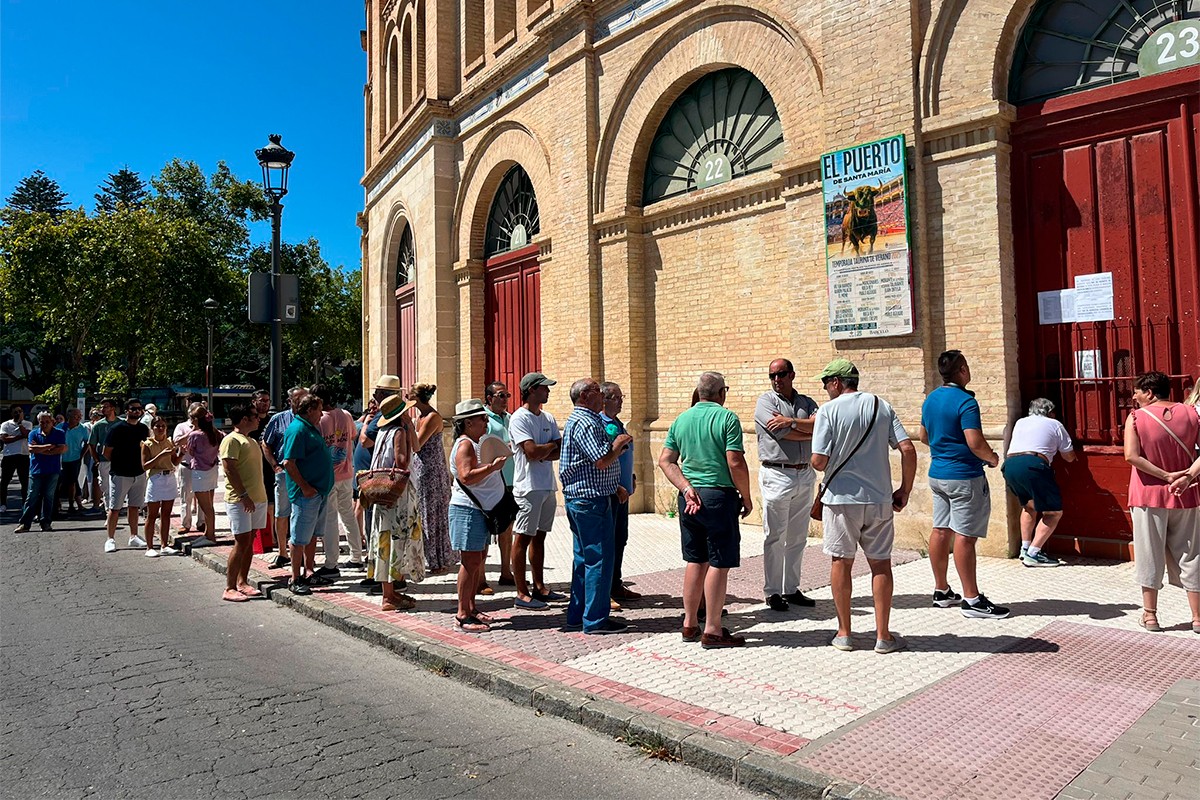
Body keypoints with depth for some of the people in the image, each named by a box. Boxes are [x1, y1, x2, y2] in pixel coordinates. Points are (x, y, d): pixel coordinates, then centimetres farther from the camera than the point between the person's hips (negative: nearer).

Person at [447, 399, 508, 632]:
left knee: (477, 561, 13)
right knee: (470, 562, -8)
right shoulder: (464, 444, -13)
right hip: (467, 510, -10)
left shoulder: (476, 443, 18)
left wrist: (496, 461, 17)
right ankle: (462, 615, -3)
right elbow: (466, 477, -26)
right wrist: (493, 467, -24)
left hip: (479, 510, 10)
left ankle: (471, 607, 21)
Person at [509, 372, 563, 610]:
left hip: (548, 486, 8)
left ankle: (539, 587, 22)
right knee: (523, 538, -3)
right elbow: (532, 452, -21)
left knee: (539, 536, 14)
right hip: (528, 486, -8)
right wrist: (552, 445, -3)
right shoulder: (519, 418, -11)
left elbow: (561, 451, 6)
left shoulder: (548, 418, 14)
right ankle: (522, 594, 1)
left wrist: (541, 454, -12)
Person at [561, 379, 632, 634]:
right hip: (591, 499, -11)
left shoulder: (585, 420, 19)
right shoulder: (585, 423, -16)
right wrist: (619, 443, -7)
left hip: (581, 499, 11)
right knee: (600, 558, -5)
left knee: (585, 557, 16)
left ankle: (577, 615, 23)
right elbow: (602, 461, -25)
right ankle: (595, 619, 2)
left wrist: (615, 487, 19)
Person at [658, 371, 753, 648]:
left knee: (696, 561, 15)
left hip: (689, 498, 6)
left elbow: (665, 460, 4)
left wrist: (687, 488, -2)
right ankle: (712, 631, 5)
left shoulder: (681, 420, 9)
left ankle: (690, 624, 23)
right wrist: (747, 497, -4)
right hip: (719, 496, -6)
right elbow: (736, 463, -15)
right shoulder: (727, 417, -9)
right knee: (719, 563, 1)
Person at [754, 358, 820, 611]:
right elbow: (782, 434, -14)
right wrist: (811, 432, -2)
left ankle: (791, 589, 20)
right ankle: (772, 592, 7)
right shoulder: (766, 401, 0)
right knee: (775, 536, -1)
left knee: (797, 538, 11)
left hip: (805, 475, 5)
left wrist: (791, 421, -16)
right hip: (777, 474, -5)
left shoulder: (806, 402, 14)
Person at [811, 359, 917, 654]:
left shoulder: (829, 410, -9)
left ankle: (844, 633, 17)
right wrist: (905, 490, 6)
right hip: (879, 499, 3)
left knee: (841, 562, 9)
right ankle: (883, 635, 15)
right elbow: (908, 450, -3)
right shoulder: (882, 406, 3)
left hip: (841, 498, -3)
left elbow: (819, 461, -16)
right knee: (880, 563, 11)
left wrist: (819, 464, 8)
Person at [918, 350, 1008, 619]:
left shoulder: (931, 399, 10)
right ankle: (972, 599, 0)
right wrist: (993, 458, -4)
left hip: (937, 473, 9)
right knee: (965, 535, -5)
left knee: (941, 531, 12)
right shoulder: (965, 401, -17)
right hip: (964, 476, -8)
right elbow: (975, 443, -22)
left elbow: (923, 435, 20)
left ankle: (941, 591, 20)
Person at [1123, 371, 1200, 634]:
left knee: (1150, 556, 6)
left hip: (1149, 496, -3)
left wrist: (1166, 475, -13)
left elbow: (1131, 456, -19)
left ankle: (1150, 615, 13)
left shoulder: (1136, 418, -9)